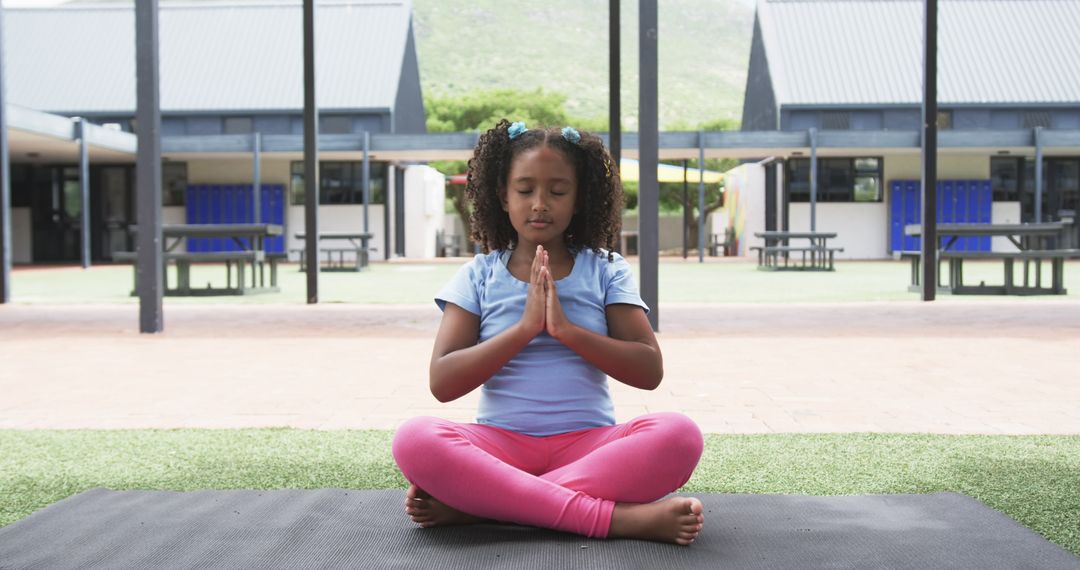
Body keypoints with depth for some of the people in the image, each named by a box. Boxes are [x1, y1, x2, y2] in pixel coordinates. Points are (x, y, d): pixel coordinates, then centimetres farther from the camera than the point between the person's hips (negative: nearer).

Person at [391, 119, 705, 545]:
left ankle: (474, 504, -28)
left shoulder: (606, 271, 8)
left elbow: (649, 371, -2)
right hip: (501, 443, 0)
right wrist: (525, 327, -13)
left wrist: (566, 329, -13)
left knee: (678, 435, -30)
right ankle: (617, 517, -34)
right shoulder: (479, 275, 7)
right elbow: (442, 383, -4)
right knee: (413, 440, -31)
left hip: (589, 444, 1)